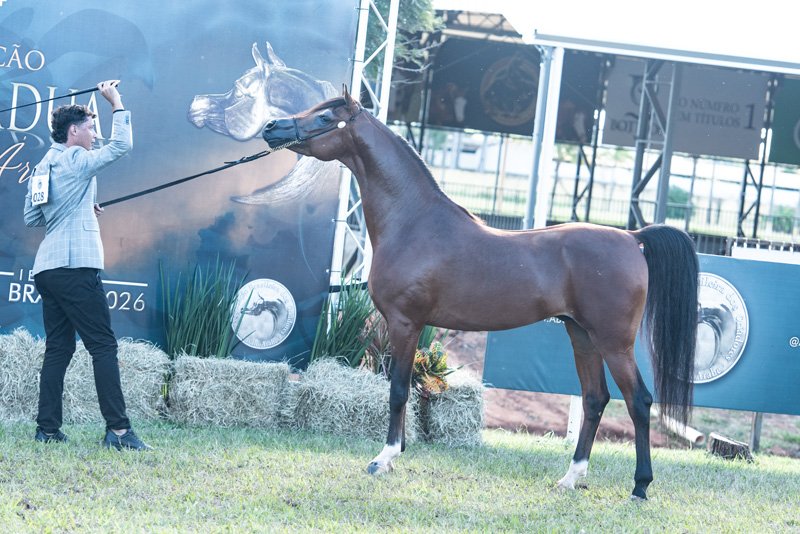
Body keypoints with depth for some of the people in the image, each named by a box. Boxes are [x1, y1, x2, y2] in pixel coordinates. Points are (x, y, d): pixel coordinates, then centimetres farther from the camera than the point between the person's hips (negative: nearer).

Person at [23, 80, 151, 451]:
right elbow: (121, 145, -5)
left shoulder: (42, 167, 18)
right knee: (103, 345, -9)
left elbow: (30, 218, 22)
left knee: (58, 348, 9)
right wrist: (116, 102, 4)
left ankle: (47, 429, 4)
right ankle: (117, 429, -15)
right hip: (76, 267, -8)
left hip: (47, 268, 8)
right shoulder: (75, 160, -5)